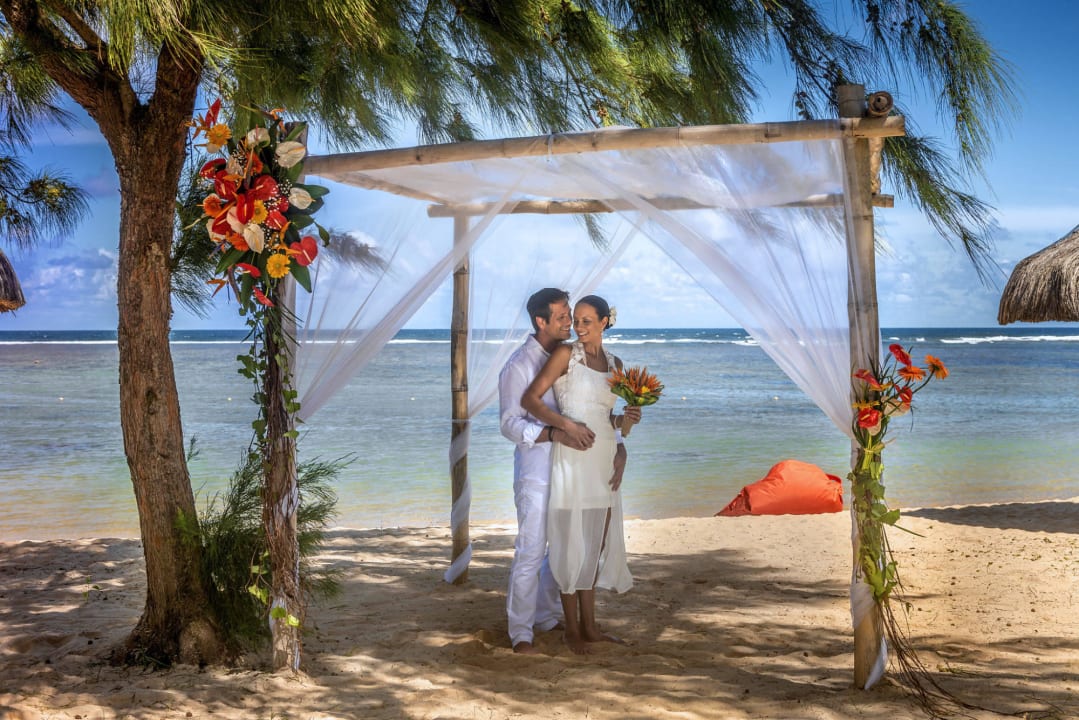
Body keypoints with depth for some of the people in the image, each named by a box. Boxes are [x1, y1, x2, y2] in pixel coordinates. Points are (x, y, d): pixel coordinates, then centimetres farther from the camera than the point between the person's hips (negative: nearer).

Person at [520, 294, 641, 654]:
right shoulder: (565, 354, -4)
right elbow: (530, 399, -10)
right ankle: (572, 629, 11)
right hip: (572, 460, -6)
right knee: (571, 543, 0)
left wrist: (626, 420, -3)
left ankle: (589, 625, 22)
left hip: (604, 462, 6)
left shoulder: (614, 364, 12)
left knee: (596, 543, 11)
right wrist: (565, 425, -22)